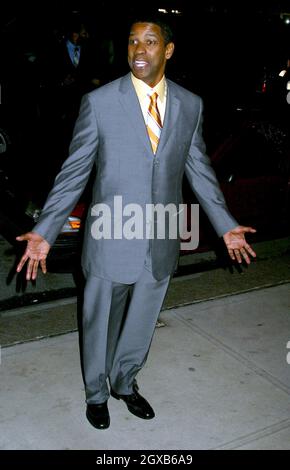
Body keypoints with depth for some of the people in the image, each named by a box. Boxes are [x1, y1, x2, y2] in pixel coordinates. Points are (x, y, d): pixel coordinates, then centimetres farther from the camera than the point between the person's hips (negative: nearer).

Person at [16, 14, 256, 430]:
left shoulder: (190, 105, 1)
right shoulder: (99, 102, -9)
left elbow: (199, 170, 9)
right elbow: (74, 171, -6)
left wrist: (226, 225, 9)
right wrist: (45, 231, -11)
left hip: (161, 244, 3)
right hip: (111, 242, -2)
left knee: (141, 325, 20)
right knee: (101, 326, 16)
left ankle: (125, 383, 48)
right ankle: (97, 393, 43)